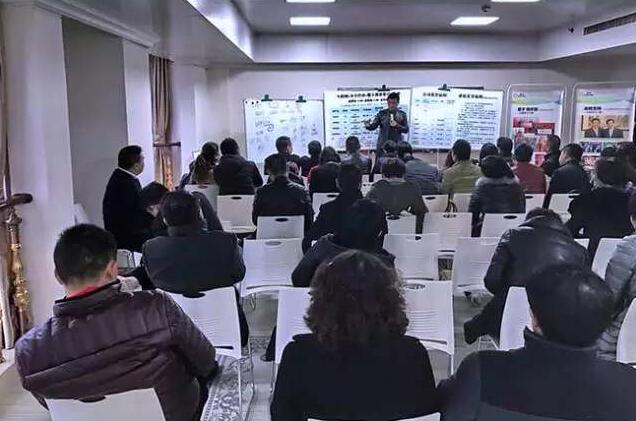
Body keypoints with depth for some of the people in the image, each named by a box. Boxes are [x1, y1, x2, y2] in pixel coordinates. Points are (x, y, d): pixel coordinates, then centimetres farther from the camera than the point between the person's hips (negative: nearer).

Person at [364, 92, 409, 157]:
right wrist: (368, 125, -30)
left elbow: (406, 130, -2)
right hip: (382, 145, 0)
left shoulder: (402, 114, 1)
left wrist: (397, 125, -19)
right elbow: (373, 126, -7)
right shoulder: (382, 113, 0)